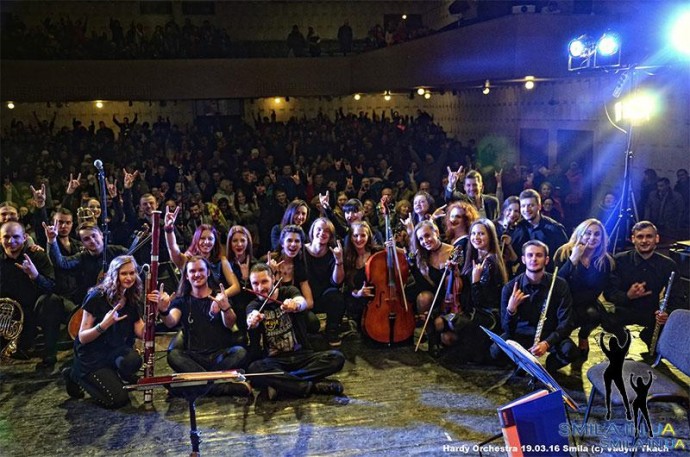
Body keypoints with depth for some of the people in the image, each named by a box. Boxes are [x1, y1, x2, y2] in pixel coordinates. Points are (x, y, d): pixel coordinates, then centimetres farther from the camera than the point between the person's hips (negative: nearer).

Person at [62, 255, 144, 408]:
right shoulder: (97, 297, -17)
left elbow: (142, 334, -6)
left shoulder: (132, 299, 0)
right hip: (91, 356, -4)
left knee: (133, 361, -31)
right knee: (119, 399, -15)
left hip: (115, 350, 4)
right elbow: (82, 337, -17)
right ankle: (75, 375, 10)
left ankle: (111, 374, 5)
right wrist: (104, 325, -34)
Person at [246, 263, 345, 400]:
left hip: (302, 356, 1)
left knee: (337, 358, -26)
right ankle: (313, 386, -27)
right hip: (275, 361, 0)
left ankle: (280, 383, -25)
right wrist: (252, 321, -48)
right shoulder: (254, 306, 3)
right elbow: (252, 321, -22)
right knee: (253, 370, -34)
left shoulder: (289, 292, 2)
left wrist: (295, 303, -49)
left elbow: (303, 303, -23)